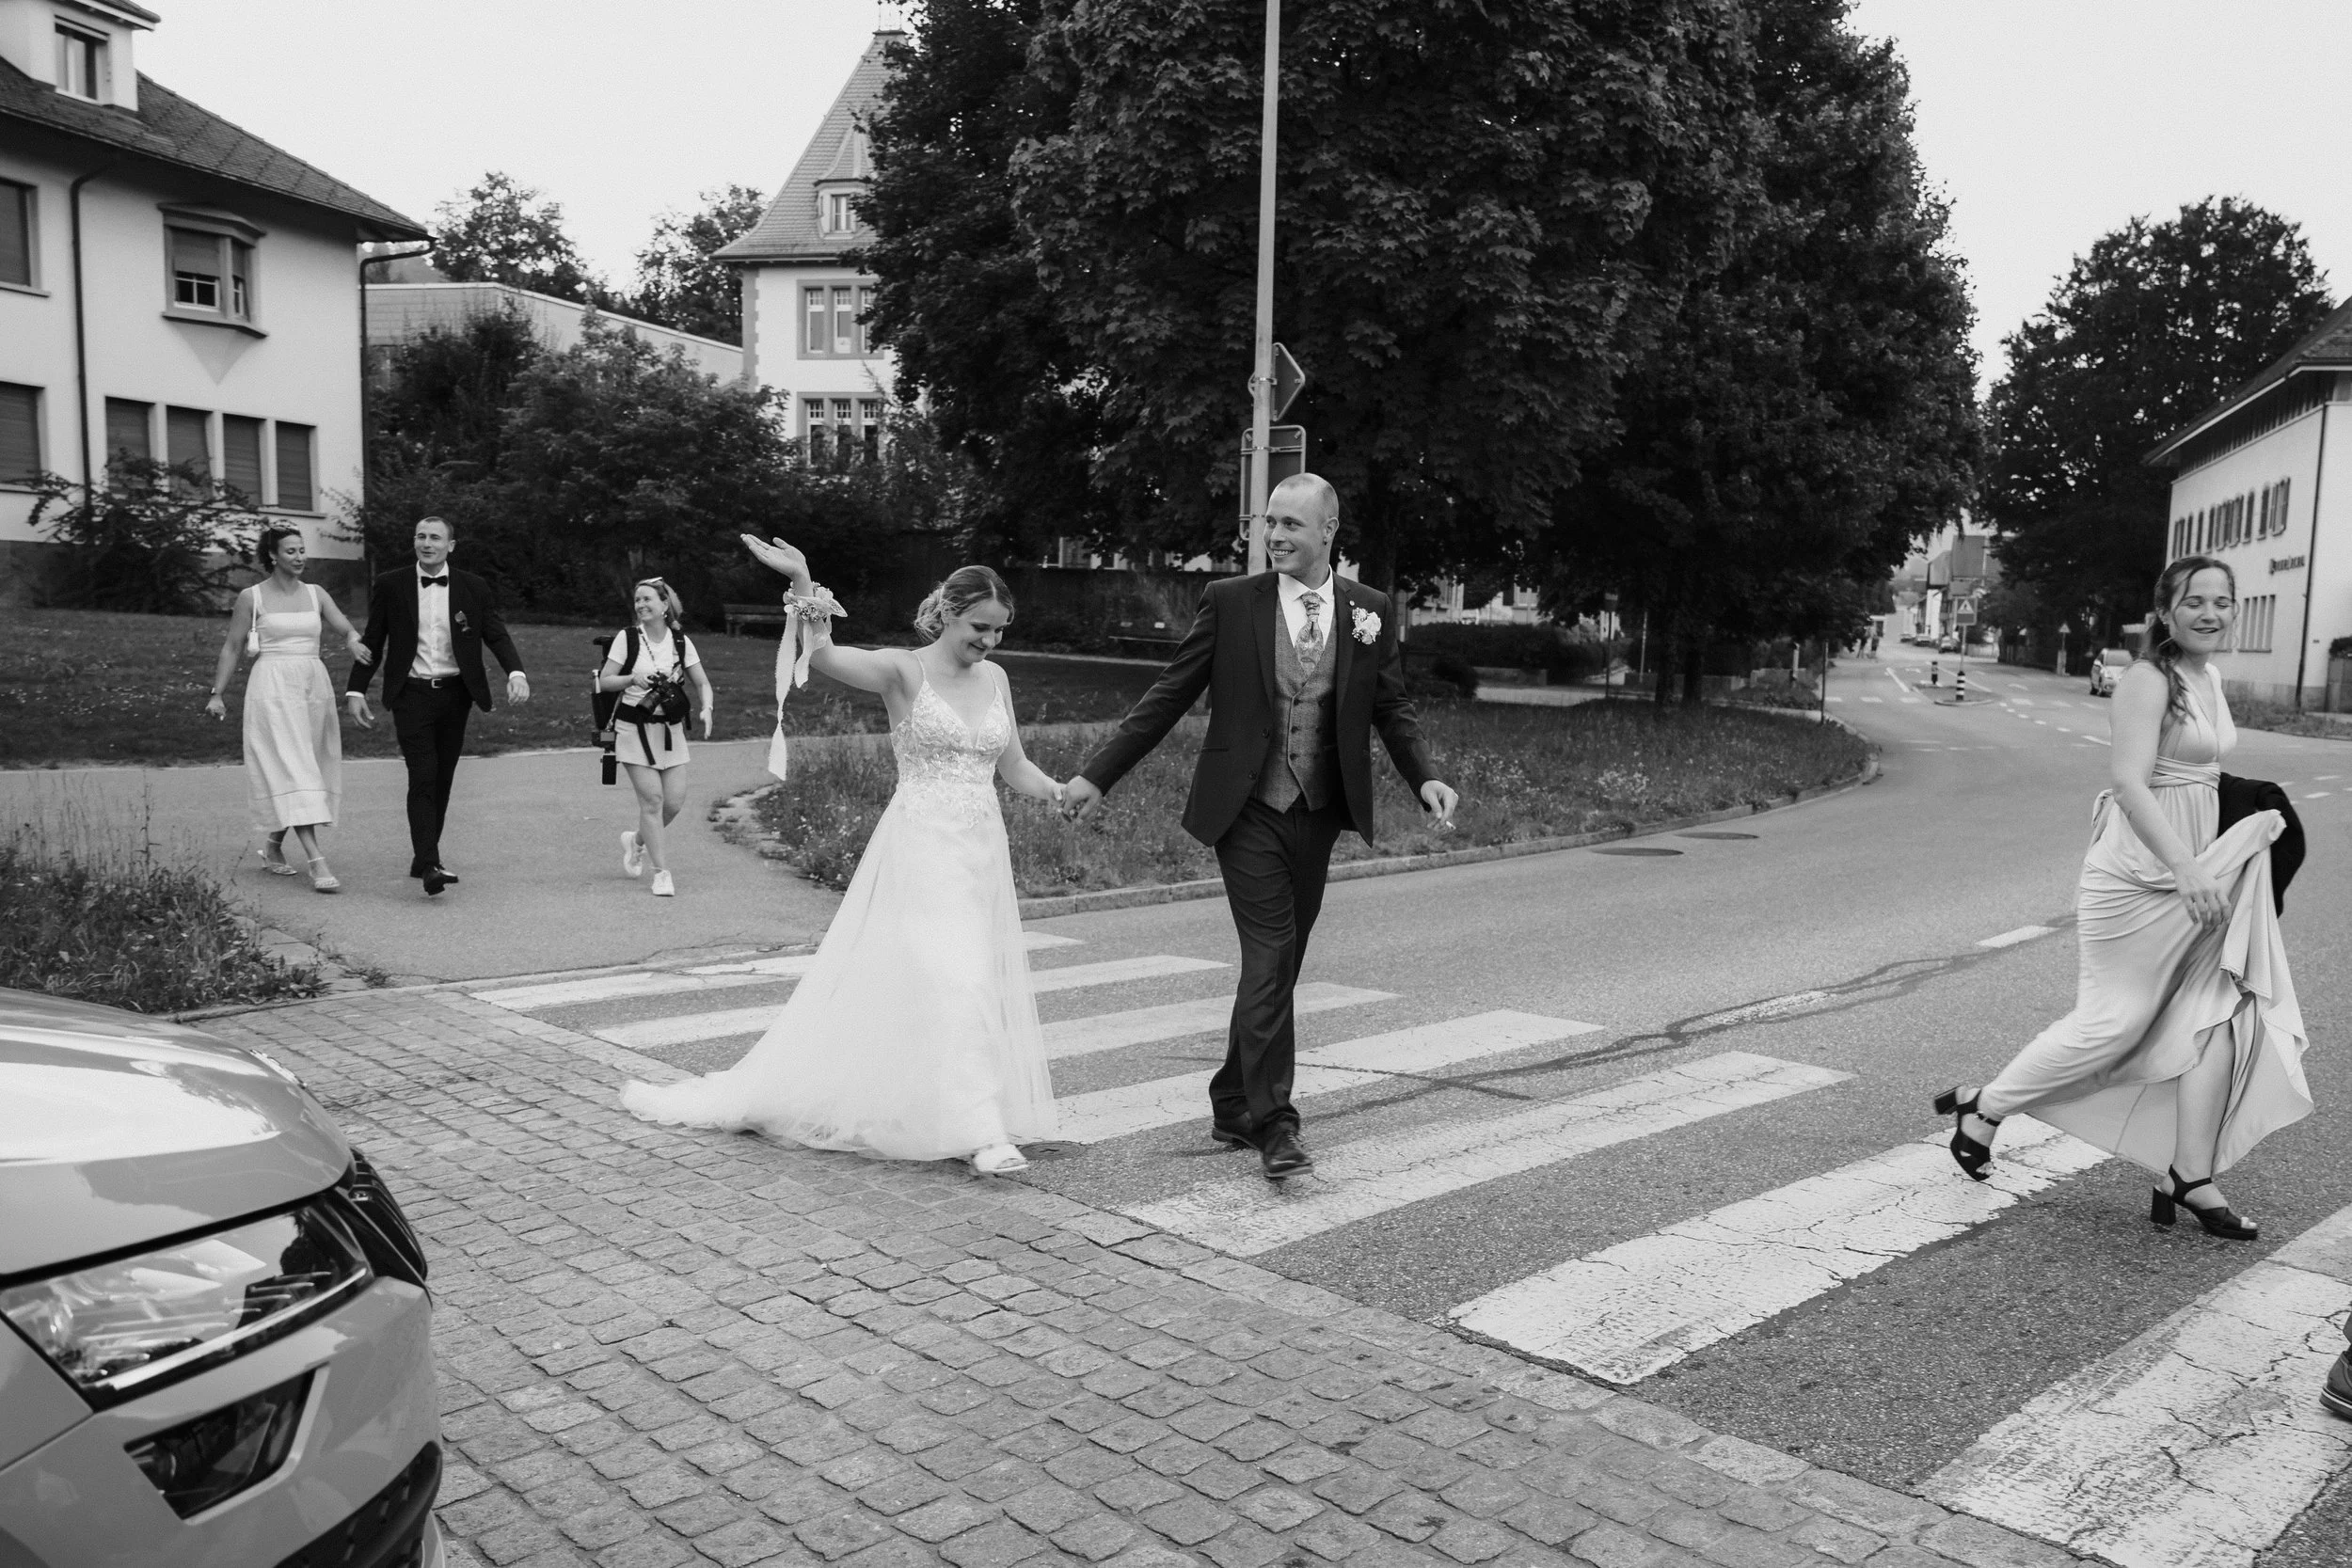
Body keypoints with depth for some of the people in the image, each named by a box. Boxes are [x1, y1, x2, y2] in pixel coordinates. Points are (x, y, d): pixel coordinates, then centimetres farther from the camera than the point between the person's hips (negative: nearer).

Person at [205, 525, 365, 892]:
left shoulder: (315, 594, 11)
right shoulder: (252, 597, 1)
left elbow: (346, 629, 1)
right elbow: (232, 647, 6)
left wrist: (354, 642, -23)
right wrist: (217, 693, 0)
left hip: (314, 683, 5)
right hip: (273, 686, -5)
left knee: (306, 770, 10)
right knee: (291, 770, -12)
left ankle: (273, 847, 29)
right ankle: (317, 861, -20)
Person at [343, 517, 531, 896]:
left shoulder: (473, 588, 5)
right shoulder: (390, 586, 3)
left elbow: (497, 635, -1)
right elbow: (372, 642, 6)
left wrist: (516, 672, -20)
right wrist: (355, 690, 0)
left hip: (455, 694, 2)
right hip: (412, 694, -2)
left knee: (442, 780, 9)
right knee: (422, 778, -12)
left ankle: (423, 858, 23)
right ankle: (430, 866, -17)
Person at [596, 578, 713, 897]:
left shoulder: (681, 641, 3)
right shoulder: (628, 638, -3)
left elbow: (702, 683, 7)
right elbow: (604, 681, -3)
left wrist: (705, 709, -12)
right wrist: (633, 679, -20)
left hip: (670, 729, 3)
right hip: (634, 728, -3)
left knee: (675, 801, 0)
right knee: (652, 799, -9)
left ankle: (636, 840, 31)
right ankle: (662, 873, 0)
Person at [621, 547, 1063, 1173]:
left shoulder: (994, 678, 10)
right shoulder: (903, 670, -7)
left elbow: (1015, 769, 16)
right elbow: (825, 656, -24)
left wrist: (1061, 792, 0)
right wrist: (802, 583, -37)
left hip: (982, 850, 6)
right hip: (921, 846, -6)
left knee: (981, 981, 10)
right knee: (947, 979, -13)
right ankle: (979, 1131, -10)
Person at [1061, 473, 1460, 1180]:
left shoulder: (1370, 610, 4)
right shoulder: (1231, 600, -3)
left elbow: (1391, 708, 8)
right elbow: (1169, 696, -1)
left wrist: (1425, 779, -9)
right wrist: (1098, 773, -3)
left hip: (1318, 815, 4)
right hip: (1248, 810, -3)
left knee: (1276, 965, 12)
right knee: (1270, 960, -11)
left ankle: (1234, 1107, 27)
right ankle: (1273, 1121, -3)